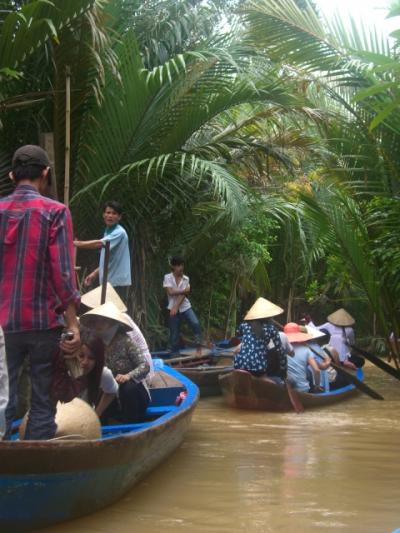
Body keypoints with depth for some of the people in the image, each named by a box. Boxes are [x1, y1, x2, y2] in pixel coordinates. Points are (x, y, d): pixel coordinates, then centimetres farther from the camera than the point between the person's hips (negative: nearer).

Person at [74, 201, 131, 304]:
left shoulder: (119, 233, -13)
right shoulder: (107, 232, 15)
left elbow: (99, 244, -28)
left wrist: (76, 243, -28)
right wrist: (95, 274, 14)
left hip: (118, 282, -9)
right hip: (107, 281, 9)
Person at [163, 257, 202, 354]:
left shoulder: (186, 279, 1)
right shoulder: (167, 277, -4)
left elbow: (183, 295, -8)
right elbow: (171, 292, -15)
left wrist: (176, 307, -19)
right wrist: (185, 290, -10)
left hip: (185, 307, 2)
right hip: (173, 309, -1)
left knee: (196, 324, -20)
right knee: (174, 333, 1)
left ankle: (198, 346, -6)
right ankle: (174, 353, 12)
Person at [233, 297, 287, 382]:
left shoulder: (245, 324, 12)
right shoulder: (270, 328, 6)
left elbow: (238, 334, 34)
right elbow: (280, 350, 5)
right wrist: (283, 370, 11)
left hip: (240, 365, 2)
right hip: (258, 368, -2)